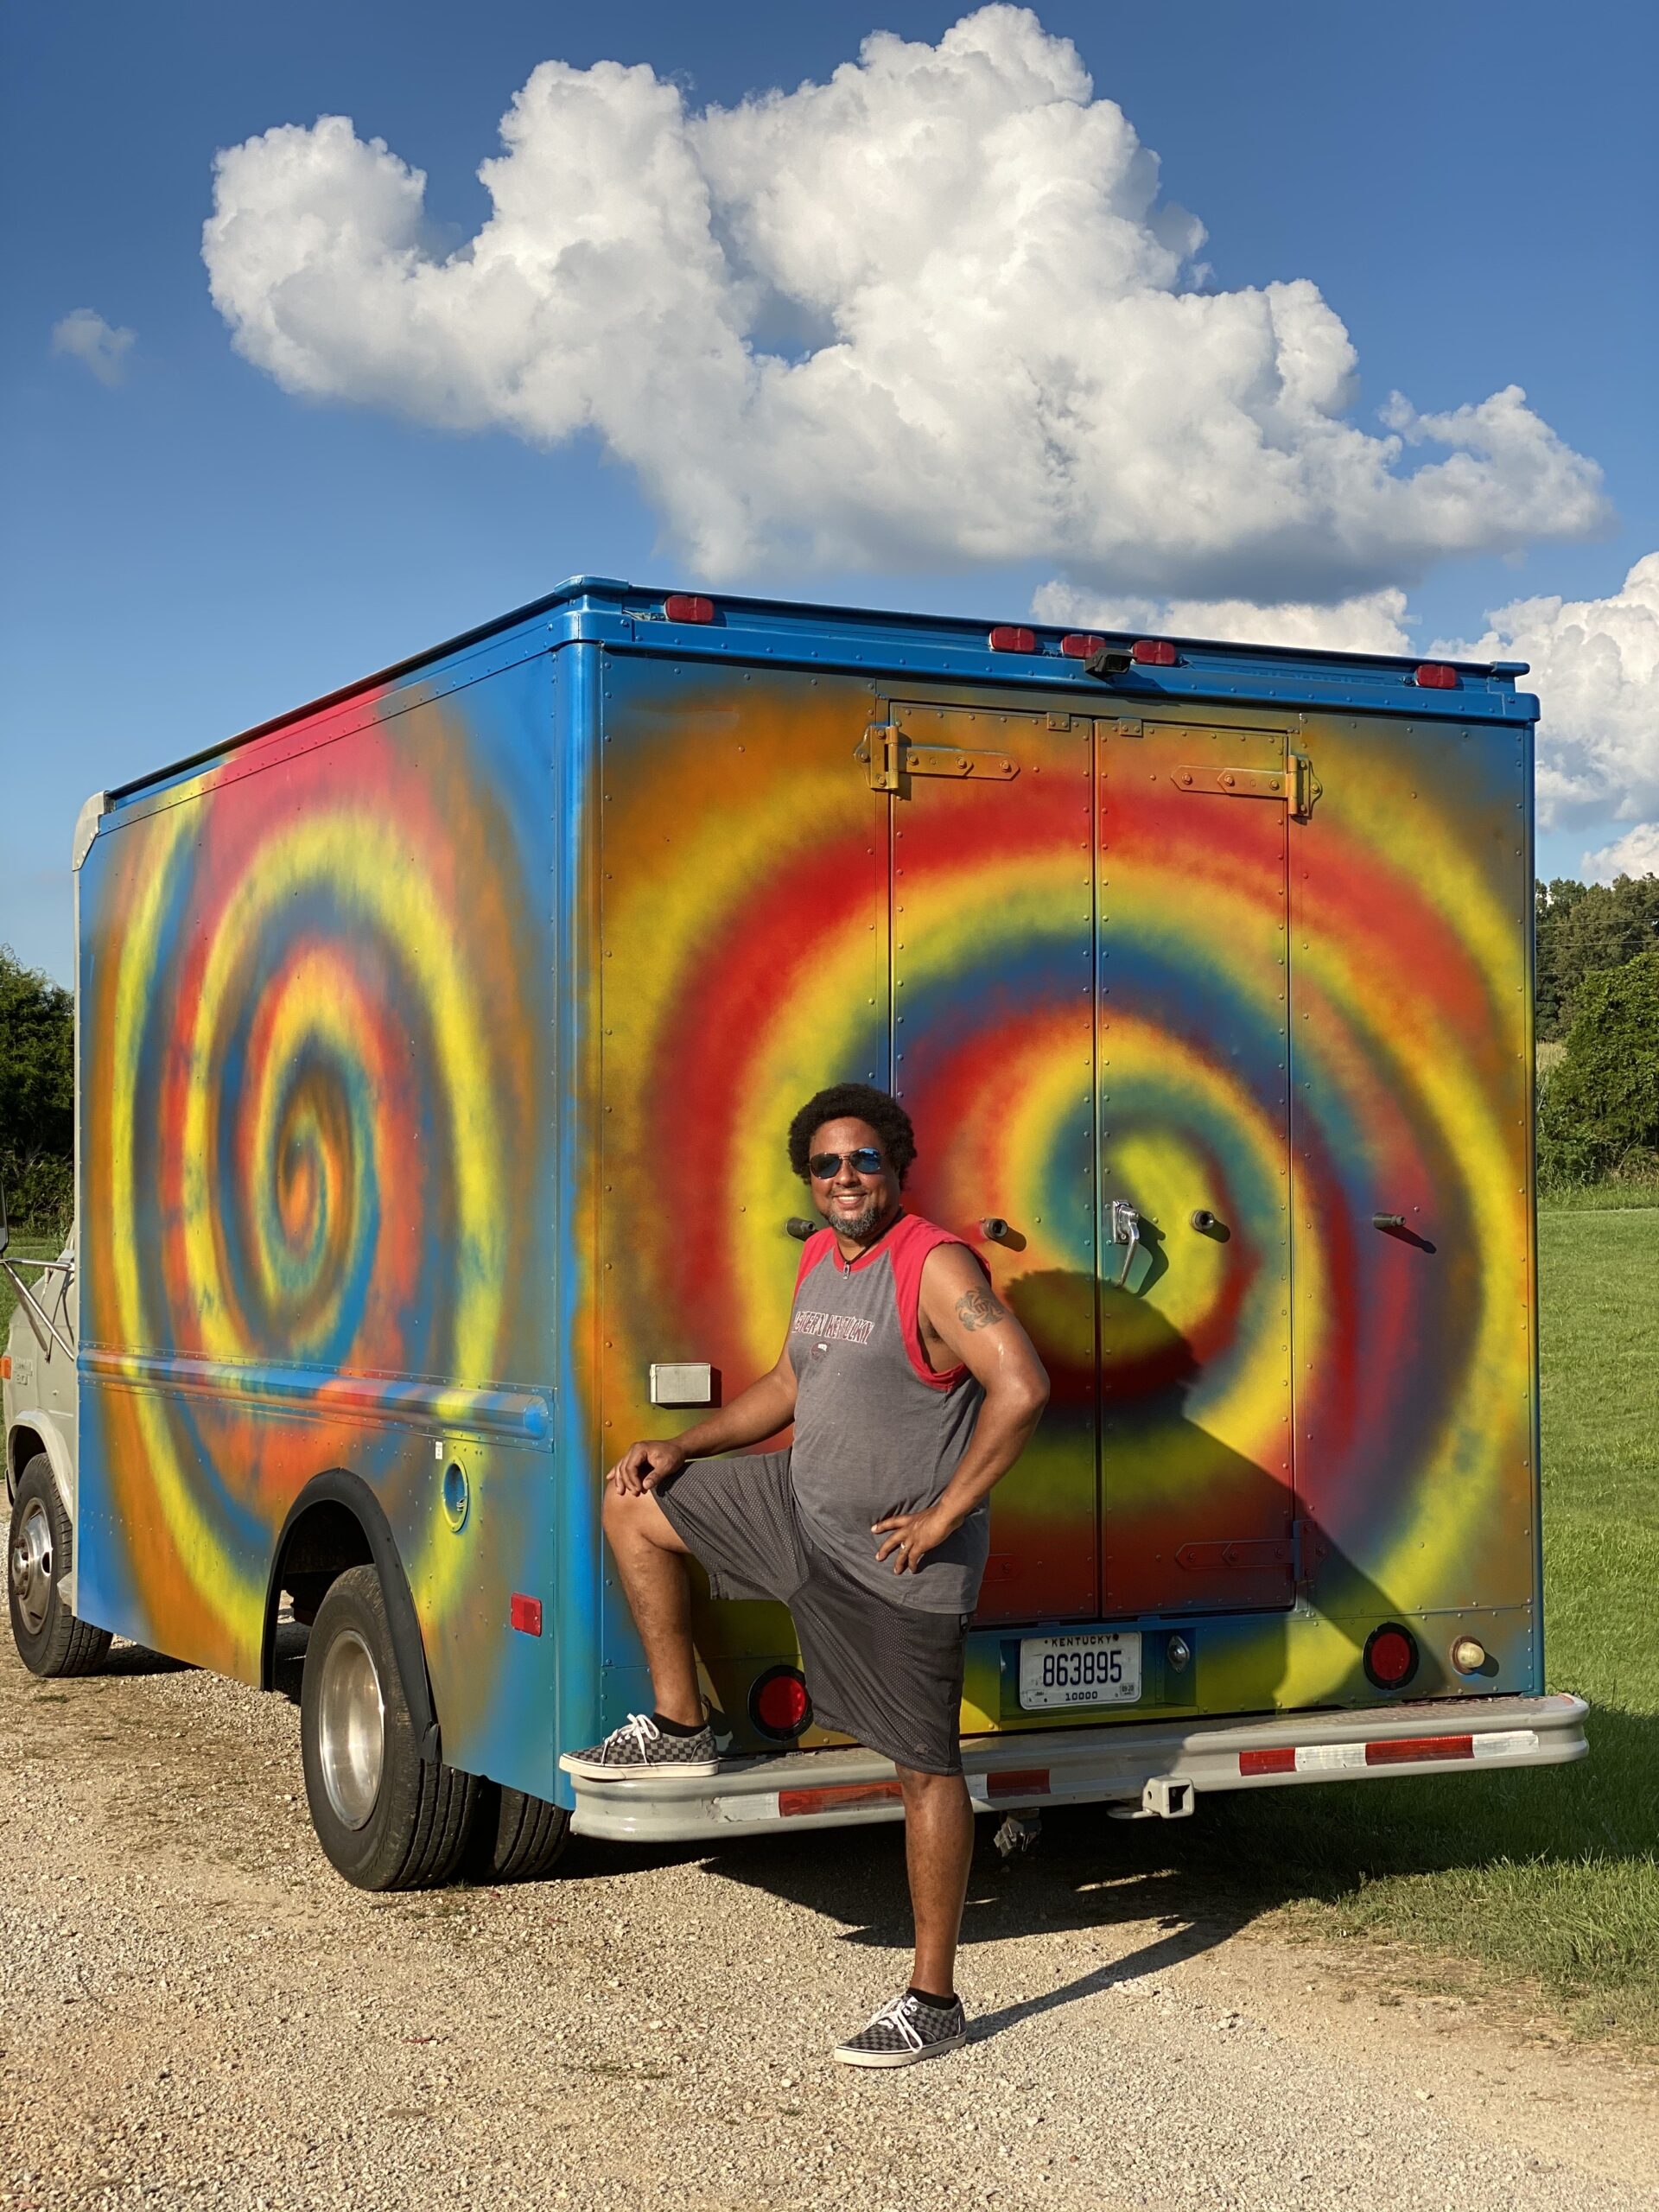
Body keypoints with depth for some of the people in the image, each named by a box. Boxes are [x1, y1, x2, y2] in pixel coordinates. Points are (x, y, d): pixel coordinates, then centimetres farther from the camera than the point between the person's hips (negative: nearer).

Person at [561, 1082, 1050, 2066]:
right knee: (635, 1508, 13)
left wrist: (943, 1515, -24)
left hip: (898, 1558, -9)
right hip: (802, 1506, 9)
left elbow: (1022, 1389, -30)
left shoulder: (936, 1266, -19)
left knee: (925, 1767, 0)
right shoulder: (820, 1259, 8)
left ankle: (934, 2002, 10)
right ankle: (680, 1727, 20)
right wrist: (684, 1446, 13)